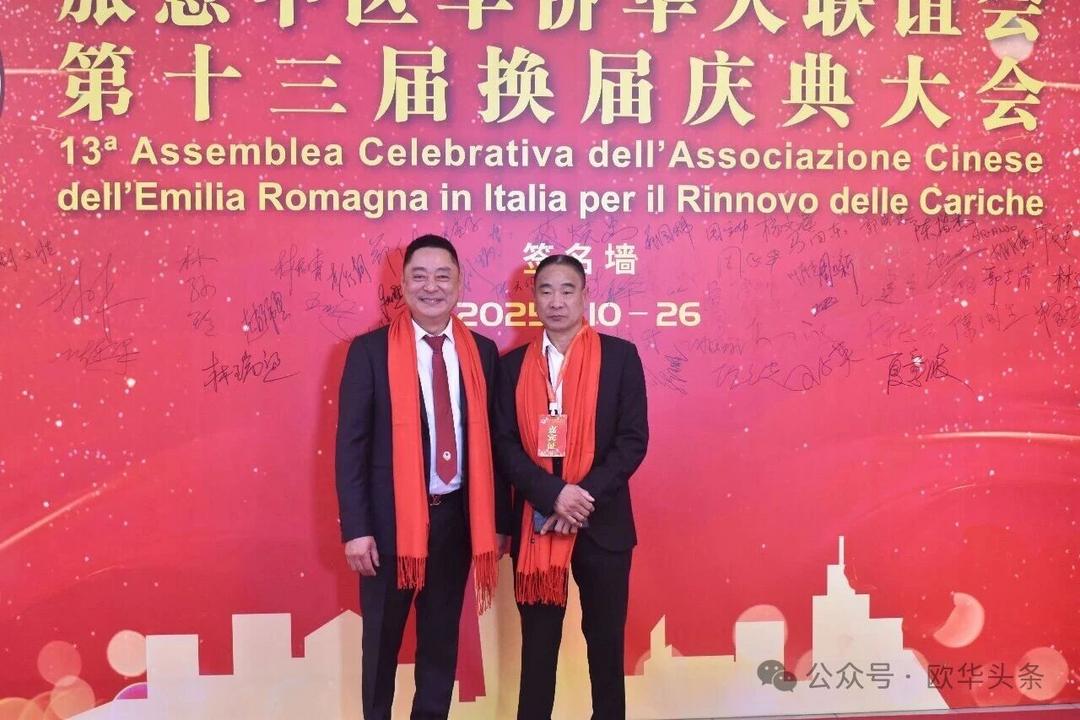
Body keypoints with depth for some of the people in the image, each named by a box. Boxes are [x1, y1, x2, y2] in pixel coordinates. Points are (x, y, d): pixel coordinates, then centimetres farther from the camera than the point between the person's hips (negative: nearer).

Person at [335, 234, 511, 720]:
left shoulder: (482, 352, 3)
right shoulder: (370, 350, -5)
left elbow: (492, 439, 6)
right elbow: (350, 443, -7)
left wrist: (499, 521, 5)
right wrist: (356, 528, -12)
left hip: (457, 516, 3)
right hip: (391, 518, -2)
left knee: (442, 638, 16)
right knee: (382, 639, 14)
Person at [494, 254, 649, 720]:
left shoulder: (619, 355, 0)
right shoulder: (513, 364, 5)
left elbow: (633, 440, -5)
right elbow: (504, 445, -1)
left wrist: (585, 497, -15)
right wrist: (553, 494, -16)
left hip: (602, 522, -1)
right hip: (535, 522, 1)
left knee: (606, 643, 10)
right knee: (537, 645, 11)